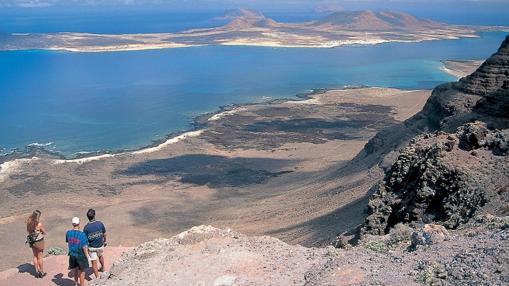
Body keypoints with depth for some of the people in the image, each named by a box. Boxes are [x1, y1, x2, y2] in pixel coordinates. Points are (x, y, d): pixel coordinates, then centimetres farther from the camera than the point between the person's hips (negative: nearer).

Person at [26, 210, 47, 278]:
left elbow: (28, 231, 7)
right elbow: (44, 233, -11)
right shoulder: (39, 224, -25)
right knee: (40, 257, 10)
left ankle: (36, 272, 29)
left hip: (32, 241, 5)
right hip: (39, 242, -5)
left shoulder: (29, 222, -9)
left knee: (35, 257, 20)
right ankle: (41, 273, 23)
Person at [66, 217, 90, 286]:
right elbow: (84, 247, -20)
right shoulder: (82, 234, -23)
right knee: (82, 271, 13)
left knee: (75, 269, 27)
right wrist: (87, 256, -5)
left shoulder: (68, 233, -10)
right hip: (80, 255, -5)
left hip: (72, 255, 5)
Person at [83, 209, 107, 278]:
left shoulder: (86, 227, -21)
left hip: (91, 247, -3)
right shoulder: (100, 223, -16)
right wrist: (105, 241, 16)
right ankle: (103, 268, 54)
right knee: (100, 255, 33)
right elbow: (104, 234, -3)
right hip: (100, 245, 3)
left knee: (94, 262, 9)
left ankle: (97, 277, 14)